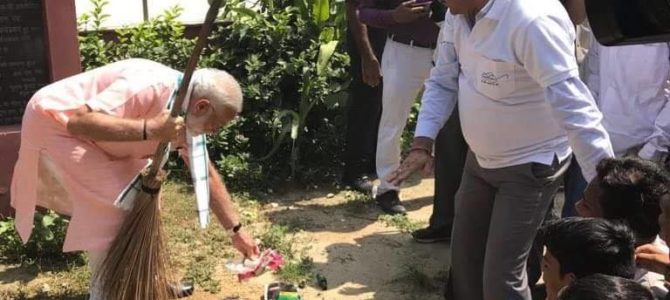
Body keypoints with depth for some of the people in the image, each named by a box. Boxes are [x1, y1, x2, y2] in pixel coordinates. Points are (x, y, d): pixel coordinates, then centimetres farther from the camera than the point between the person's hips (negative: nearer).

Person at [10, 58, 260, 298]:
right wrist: (149, 129, -43)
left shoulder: (186, 113, -3)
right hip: (53, 120, -9)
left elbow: (206, 174, 6)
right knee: (109, 207, -14)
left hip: (85, 131, 9)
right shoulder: (149, 85, -32)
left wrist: (236, 229, 8)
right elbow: (79, 121, -37)